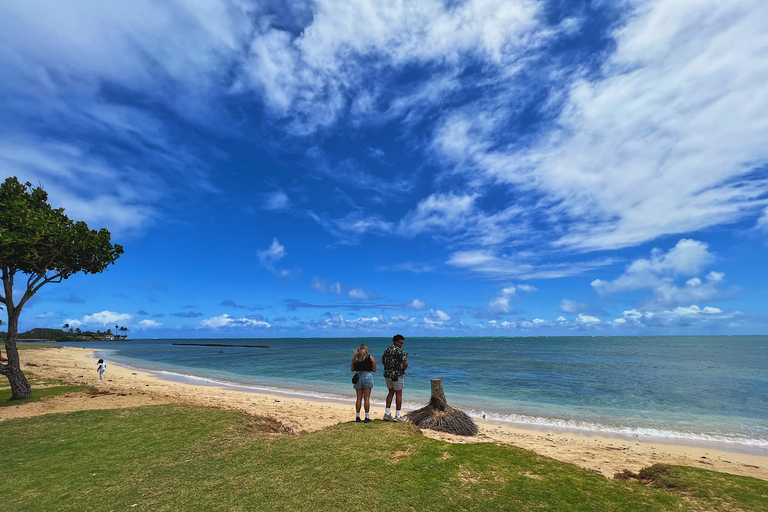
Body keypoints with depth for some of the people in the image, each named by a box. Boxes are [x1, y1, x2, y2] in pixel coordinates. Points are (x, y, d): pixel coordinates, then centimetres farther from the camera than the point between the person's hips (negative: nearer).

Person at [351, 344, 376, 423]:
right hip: (367, 377, -2)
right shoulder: (371, 358, -1)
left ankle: (358, 417, 15)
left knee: (359, 398, 11)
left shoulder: (354, 358, 4)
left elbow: (352, 369, 9)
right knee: (367, 398, 2)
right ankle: (367, 417, 4)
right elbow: (374, 370, 2)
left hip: (358, 377, 2)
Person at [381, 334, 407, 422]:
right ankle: (397, 416, 9)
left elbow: (383, 362, 17)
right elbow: (405, 364, -23)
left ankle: (387, 413, 15)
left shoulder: (387, 349, 8)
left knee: (391, 392, 18)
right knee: (398, 394, 5)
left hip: (387, 374, 7)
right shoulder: (400, 351, -16)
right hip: (396, 375, -7)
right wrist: (402, 370, -5)